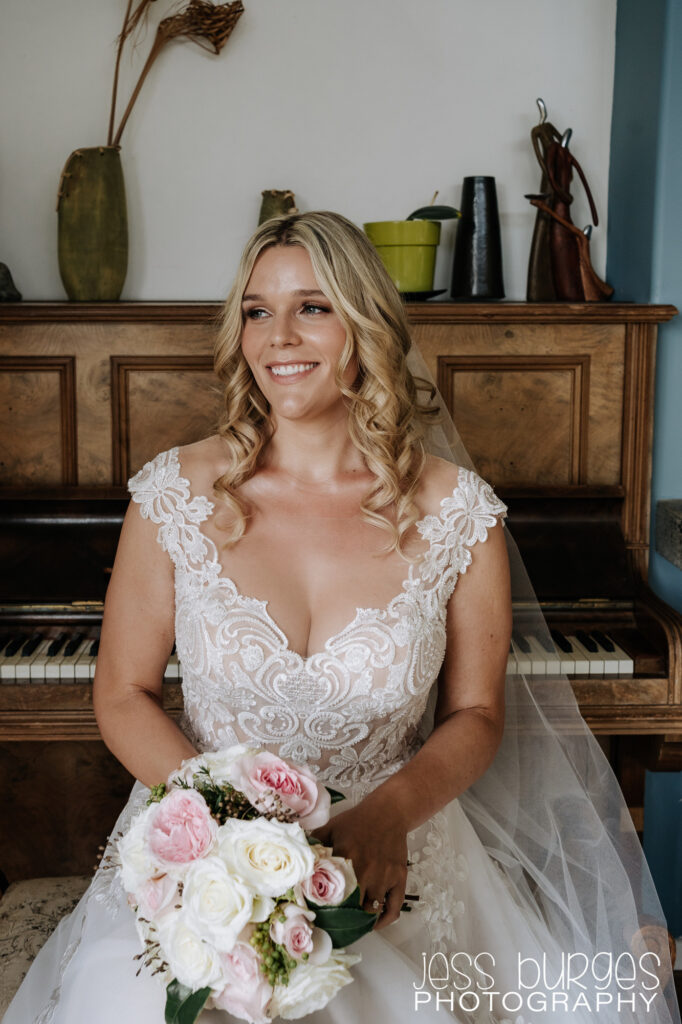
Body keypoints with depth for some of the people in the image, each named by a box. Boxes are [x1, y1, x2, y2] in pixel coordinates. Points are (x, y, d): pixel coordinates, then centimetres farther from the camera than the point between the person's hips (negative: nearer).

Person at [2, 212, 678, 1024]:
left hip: (395, 865, 1)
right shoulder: (175, 494, -5)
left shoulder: (455, 511, -5)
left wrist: (388, 817, -16)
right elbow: (123, 695, 1)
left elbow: (476, 715, 3)